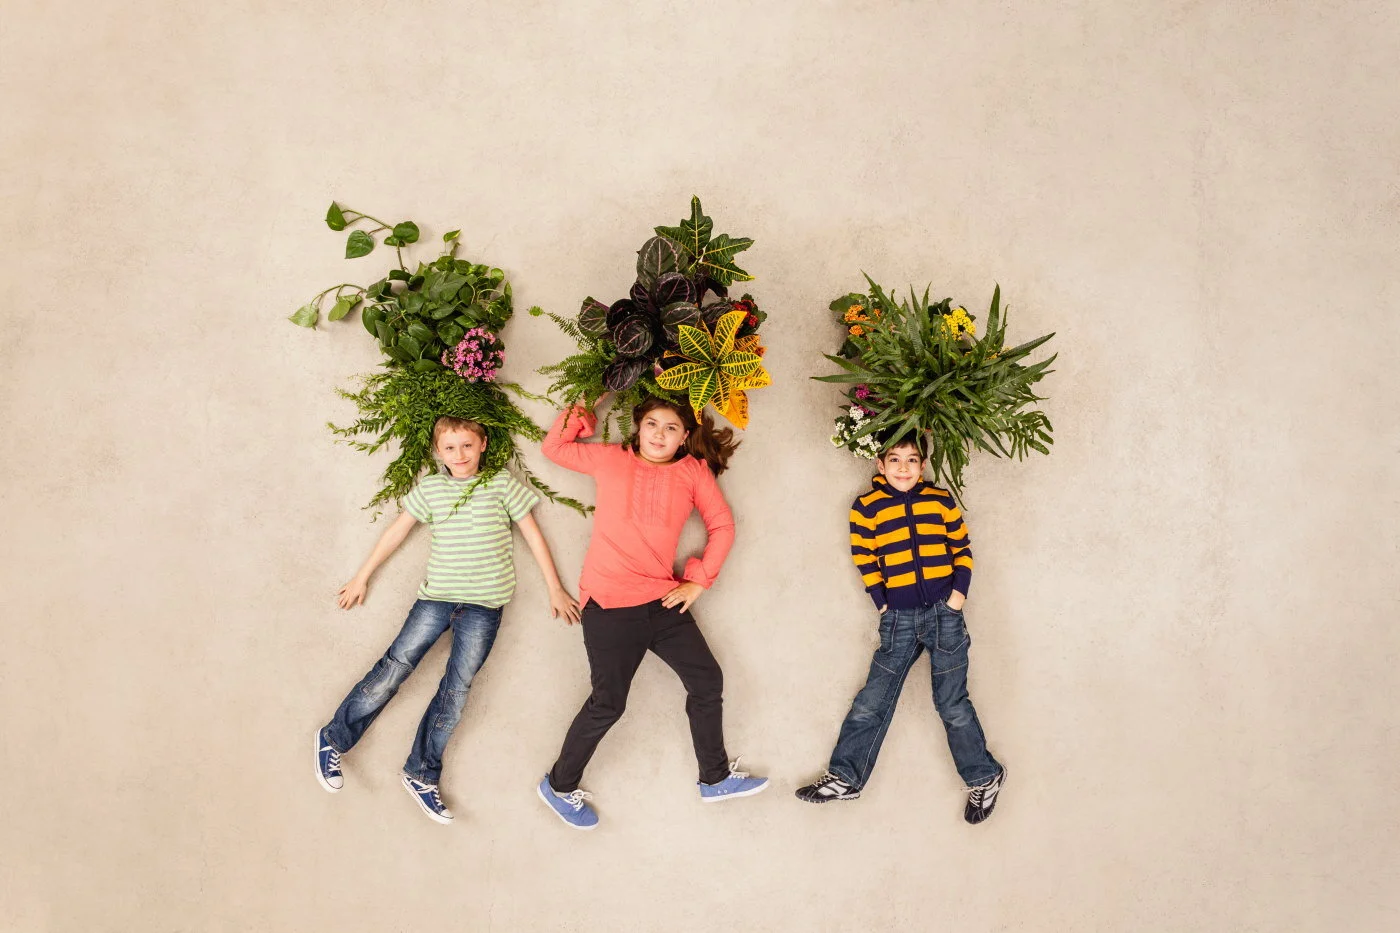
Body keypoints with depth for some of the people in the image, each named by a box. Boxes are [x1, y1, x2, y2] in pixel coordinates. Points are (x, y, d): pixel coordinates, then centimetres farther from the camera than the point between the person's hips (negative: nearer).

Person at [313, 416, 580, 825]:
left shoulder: (502, 484, 1)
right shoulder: (430, 488, 5)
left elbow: (533, 535, 6)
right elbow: (396, 531, 13)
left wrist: (555, 589, 6)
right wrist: (362, 577, 16)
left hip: (484, 605, 0)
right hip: (436, 595, 1)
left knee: (458, 687, -2)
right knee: (394, 668, -4)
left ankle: (422, 774, 10)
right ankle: (333, 738, 13)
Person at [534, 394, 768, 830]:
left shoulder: (694, 470, 7)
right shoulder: (611, 459, 4)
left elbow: (722, 525, 9)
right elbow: (554, 447, 15)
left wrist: (699, 579, 3)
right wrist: (580, 413, 1)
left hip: (662, 598, 4)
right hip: (609, 602, -4)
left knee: (707, 680, 9)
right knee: (608, 703, -2)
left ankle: (716, 778, 29)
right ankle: (559, 785, 19)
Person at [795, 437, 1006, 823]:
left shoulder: (941, 500, 3)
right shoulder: (866, 506, -1)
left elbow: (961, 547, 8)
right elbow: (864, 558, 3)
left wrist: (960, 590, -3)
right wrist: (881, 601, -2)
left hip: (944, 612, -1)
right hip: (898, 618, 1)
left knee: (952, 703, 3)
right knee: (872, 701, 3)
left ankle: (984, 778, 19)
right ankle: (844, 777, 14)